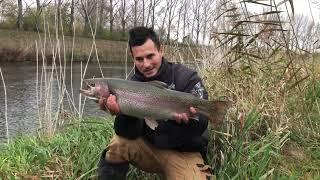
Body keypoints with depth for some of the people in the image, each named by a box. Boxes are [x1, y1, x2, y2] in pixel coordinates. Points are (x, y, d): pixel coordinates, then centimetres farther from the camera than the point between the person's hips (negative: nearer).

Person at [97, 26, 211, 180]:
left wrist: (188, 118, -39)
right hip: (149, 147, 3)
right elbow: (130, 134, -10)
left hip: (184, 153, -2)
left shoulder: (187, 78, -13)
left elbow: (200, 126, -16)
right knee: (118, 144, -23)